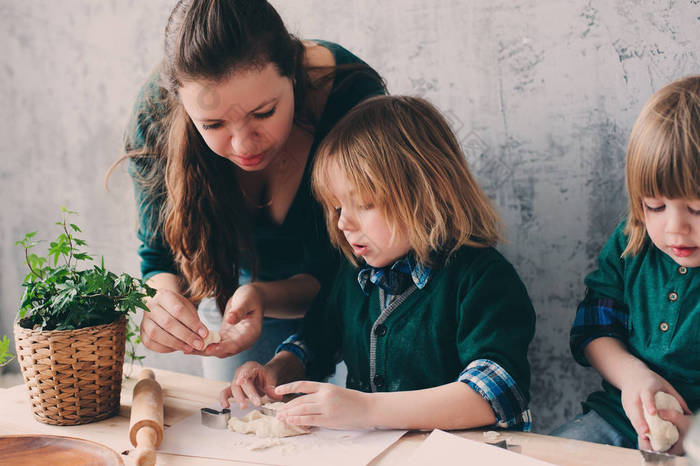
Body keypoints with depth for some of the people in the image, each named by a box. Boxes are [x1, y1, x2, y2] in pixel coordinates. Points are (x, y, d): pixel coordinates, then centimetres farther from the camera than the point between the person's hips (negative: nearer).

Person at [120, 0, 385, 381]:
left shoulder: (354, 99, -36)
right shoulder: (157, 116, -29)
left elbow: (339, 273, -28)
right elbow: (160, 256, -18)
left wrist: (264, 296, -47)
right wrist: (164, 298, -41)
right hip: (234, 277, 2)